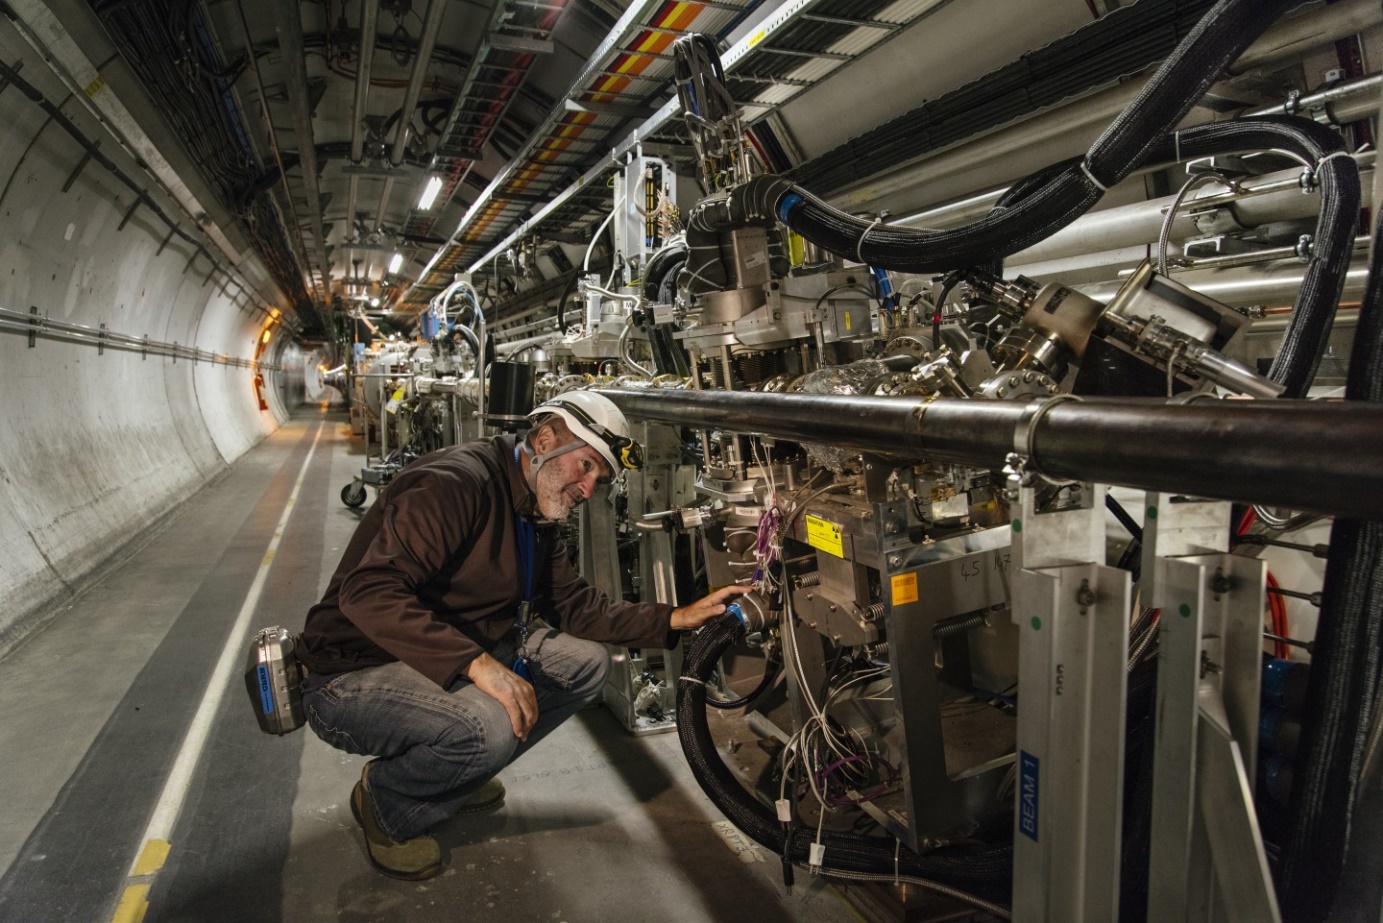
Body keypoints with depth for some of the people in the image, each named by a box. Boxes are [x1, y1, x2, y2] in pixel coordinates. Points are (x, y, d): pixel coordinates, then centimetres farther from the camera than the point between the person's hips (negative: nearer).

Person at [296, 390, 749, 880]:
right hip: (352, 677, -9)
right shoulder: (454, 483, -24)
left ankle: (455, 780, 11)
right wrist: (478, 663, -41)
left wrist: (676, 618, -3)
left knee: (584, 662, -2)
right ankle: (386, 805, -1)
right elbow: (368, 592, -34)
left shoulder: (537, 514, 7)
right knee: (486, 726, -35)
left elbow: (572, 603, 6)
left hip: (457, 660, 9)